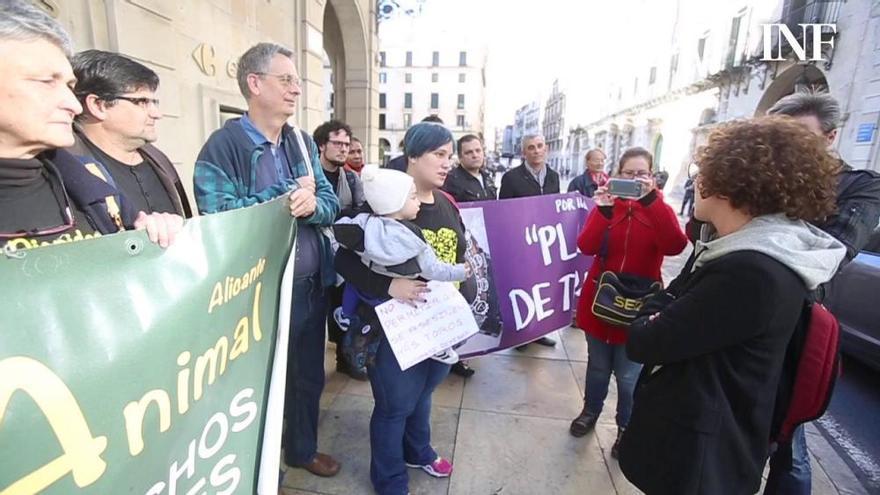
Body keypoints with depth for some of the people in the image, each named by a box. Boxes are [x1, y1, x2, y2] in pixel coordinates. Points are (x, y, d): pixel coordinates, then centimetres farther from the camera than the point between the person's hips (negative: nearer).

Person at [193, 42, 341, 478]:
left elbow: (331, 204, 3)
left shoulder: (303, 142, 7)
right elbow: (218, 216, -22)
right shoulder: (223, 145, -12)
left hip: (311, 286, 6)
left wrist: (311, 204, -19)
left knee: (309, 375, 21)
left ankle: (302, 449, 46)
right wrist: (286, 195, -17)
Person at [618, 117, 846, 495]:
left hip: (696, 453, -8)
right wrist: (657, 318, -17)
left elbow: (644, 344, -26)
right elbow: (671, 304, 4)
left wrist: (645, 324, -5)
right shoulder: (748, 252, 5)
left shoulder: (751, 272, -30)